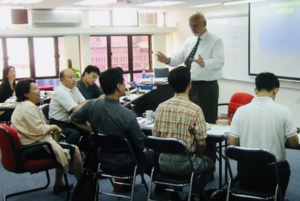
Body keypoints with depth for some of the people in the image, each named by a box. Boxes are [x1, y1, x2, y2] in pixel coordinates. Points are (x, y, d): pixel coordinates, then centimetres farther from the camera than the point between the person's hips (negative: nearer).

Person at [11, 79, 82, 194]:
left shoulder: (21, 106, 14)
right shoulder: (29, 107, -19)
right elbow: (39, 130, -23)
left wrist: (49, 128, 6)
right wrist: (52, 127, -8)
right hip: (34, 149, -11)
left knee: (63, 148, 23)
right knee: (74, 150, -7)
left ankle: (58, 184, 25)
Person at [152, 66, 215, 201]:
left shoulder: (161, 107, -3)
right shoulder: (195, 110, -16)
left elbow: (154, 137, 3)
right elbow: (201, 143, -11)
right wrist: (199, 156, 10)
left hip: (163, 162, 4)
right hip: (185, 163, -3)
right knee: (209, 164, 25)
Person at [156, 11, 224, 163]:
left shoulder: (216, 41, -8)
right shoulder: (189, 41, 11)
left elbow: (219, 61, -21)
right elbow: (179, 57, 4)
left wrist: (204, 63, -41)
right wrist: (168, 60, -18)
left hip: (207, 87, -6)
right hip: (190, 86, 7)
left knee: (207, 122, 0)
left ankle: (209, 159, 12)